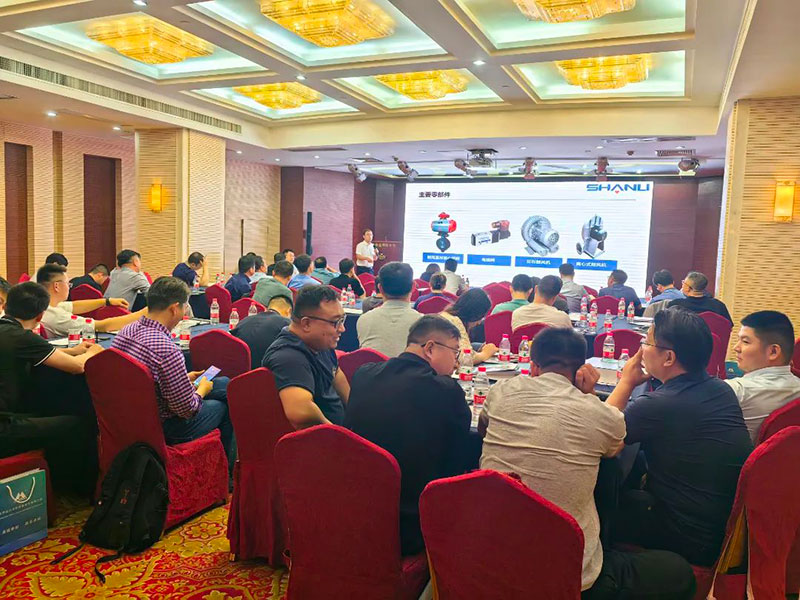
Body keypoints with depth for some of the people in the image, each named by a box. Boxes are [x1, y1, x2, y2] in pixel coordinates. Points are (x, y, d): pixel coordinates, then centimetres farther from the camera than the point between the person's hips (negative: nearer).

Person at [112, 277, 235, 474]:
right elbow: (187, 409, -23)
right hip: (164, 429, -8)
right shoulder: (167, 350, -32)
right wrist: (202, 389, -3)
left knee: (224, 384, 18)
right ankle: (225, 473, 32)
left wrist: (186, 379, 15)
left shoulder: (126, 331, -5)